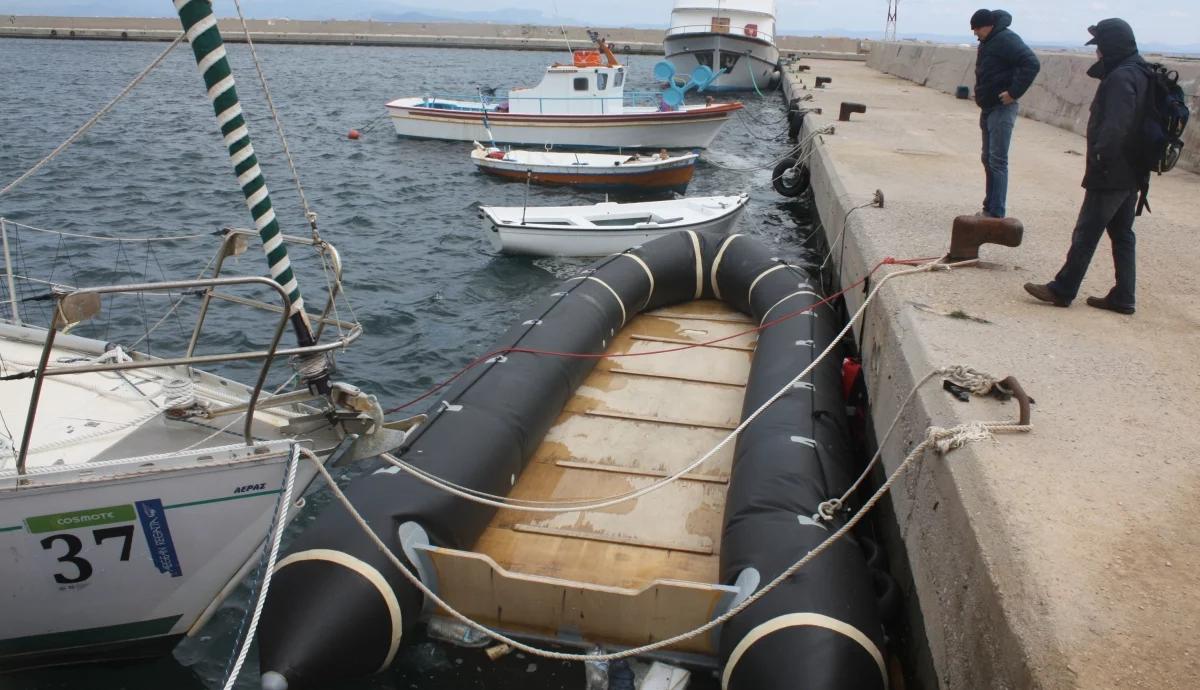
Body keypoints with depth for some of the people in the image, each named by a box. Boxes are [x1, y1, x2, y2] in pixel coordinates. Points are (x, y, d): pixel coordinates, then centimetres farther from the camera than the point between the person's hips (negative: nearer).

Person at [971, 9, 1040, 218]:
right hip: (988, 108, 10)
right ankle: (990, 208, 22)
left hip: (1002, 109, -10)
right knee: (988, 159, 14)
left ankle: (997, 214, -12)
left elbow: (1032, 64, -23)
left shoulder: (1006, 39, -14)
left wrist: (1014, 92, -22)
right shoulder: (987, 42, 14)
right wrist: (982, 96, 12)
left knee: (997, 161, -11)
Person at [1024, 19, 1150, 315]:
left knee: (1086, 233, -2)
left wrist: (1099, 157, -19)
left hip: (1110, 175, -10)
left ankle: (1062, 290, 6)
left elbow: (1115, 127, -27)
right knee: (1122, 234, 13)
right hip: (1131, 173, 10)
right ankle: (1122, 297, 18)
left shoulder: (1121, 77, -18)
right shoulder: (1139, 73, 13)